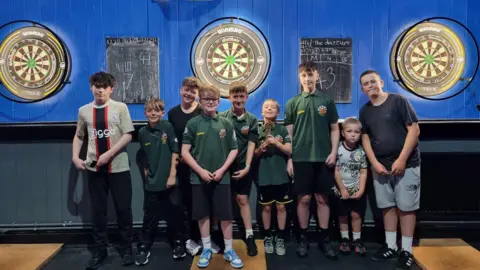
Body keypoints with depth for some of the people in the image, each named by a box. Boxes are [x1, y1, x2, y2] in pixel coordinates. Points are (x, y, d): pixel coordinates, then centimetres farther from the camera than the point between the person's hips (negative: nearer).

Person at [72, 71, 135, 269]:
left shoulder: (120, 107, -2)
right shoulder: (84, 110, 7)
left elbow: (128, 135, -8)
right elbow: (78, 136, 18)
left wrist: (109, 154, -15)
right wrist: (75, 158, 5)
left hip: (118, 167, -2)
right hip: (94, 168, 3)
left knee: (123, 209, 3)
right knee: (98, 211, 9)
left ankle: (126, 249, 19)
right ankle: (99, 250, 23)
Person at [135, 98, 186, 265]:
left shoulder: (168, 127, -7)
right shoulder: (142, 132, 2)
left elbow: (175, 152, -7)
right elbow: (144, 157, 13)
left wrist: (172, 175, -9)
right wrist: (146, 173, 8)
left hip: (169, 180, -2)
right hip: (151, 182, 2)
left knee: (174, 213, 8)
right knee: (150, 215, 9)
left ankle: (178, 243, 26)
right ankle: (144, 247, 22)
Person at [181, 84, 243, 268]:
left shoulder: (226, 124, 2)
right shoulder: (193, 124, -2)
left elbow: (234, 150, 5)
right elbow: (185, 152, -3)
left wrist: (222, 169, -6)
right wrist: (200, 170, -12)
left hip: (221, 177, 1)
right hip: (199, 177, 0)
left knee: (226, 215, 5)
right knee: (202, 214, 10)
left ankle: (229, 250, 21)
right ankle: (207, 249, 27)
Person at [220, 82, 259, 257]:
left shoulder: (252, 120, 1)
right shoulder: (222, 117, -2)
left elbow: (251, 145, 0)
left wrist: (247, 167, -7)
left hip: (242, 166, 0)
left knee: (242, 199, 7)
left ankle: (249, 236, 15)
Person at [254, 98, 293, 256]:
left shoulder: (282, 130, 1)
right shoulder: (257, 131, 3)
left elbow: (289, 151, -5)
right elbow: (254, 154, 5)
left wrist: (276, 143, -18)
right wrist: (261, 149, -15)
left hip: (281, 174, 0)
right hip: (264, 175, 1)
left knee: (281, 206, 6)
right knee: (266, 207, 9)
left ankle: (280, 238, 18)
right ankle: (267, 237, 23)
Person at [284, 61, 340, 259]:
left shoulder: (327, 101, 6)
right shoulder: (292, 103, 3)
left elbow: (335, 129, 8)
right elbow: (289, 133, 4)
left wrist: (333, 152, -3)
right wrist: (289, 159, -1)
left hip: (323, 158, 1)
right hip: (301, 158, -1)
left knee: (322, 198, 8)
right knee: (304, 199, 5)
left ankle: (324, 238, 20)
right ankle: (303, 237, 19)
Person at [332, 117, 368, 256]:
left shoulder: (361, 151, -3)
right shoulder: (338, 149, -11)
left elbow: (363, 173, -1)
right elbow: (336, 171, -11)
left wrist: (361, 190, -9)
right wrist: (343, 189, -11)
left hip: (357, 190, 2)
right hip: (341, 190, -1)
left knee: (356, 215, 7)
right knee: (343, 216, 10)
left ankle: (357, 240, 20)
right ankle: (345, 239, 23)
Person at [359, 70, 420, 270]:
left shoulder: (398, 101, -6)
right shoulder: (364, 111, 9)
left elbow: (414, 130, -10)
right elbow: (365, 138, 9)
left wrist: (401, 160, -15)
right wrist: (375, 163, -4)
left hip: (405, 163, -4)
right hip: (380, 166, 5)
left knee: (406, 206, 0)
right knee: (387, 206, 10)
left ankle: (406, 251, 10)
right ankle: (390, 246, 22)